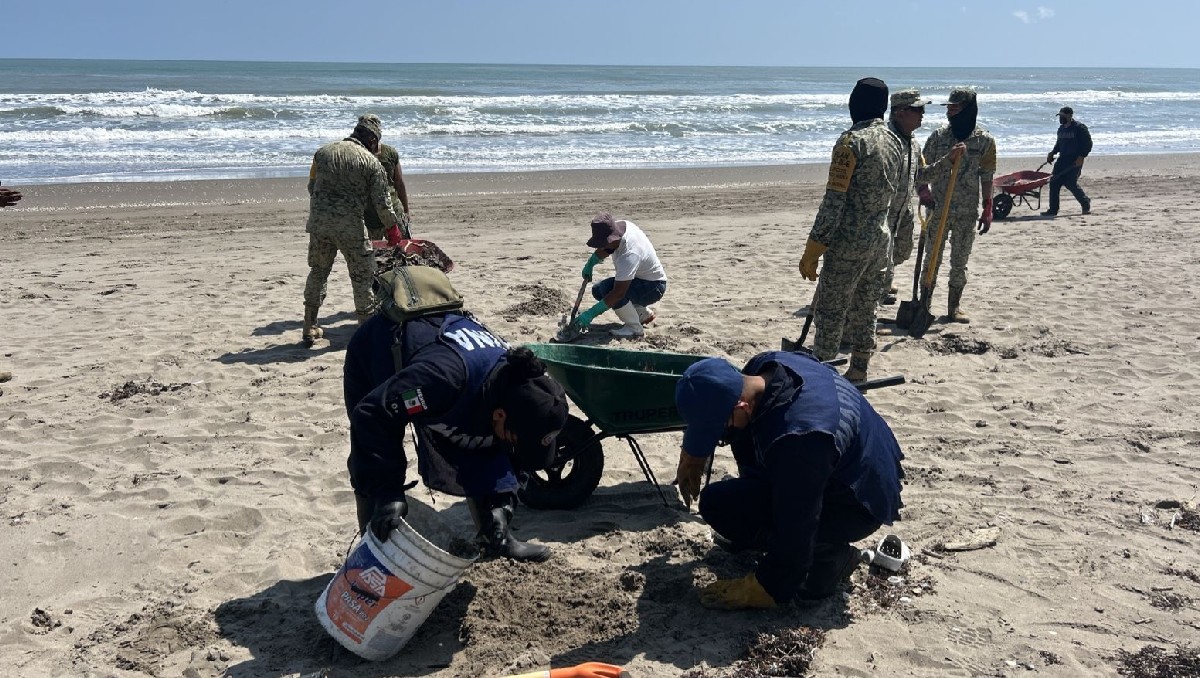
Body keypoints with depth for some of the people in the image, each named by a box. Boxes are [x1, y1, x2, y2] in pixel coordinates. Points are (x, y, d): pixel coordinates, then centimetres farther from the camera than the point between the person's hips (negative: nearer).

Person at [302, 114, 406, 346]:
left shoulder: (323, 152, 13)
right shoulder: (371, 162, -1)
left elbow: (311, 187, 18)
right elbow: (381, 201, -2)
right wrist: (392, 228, 12)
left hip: (318, 221, 5)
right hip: (350, 224, -4)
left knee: (318, 271, 17)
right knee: (362, 275, 8)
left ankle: (310, 328, 21)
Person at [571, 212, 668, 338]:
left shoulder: (630, 254, -38)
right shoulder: (619, 226, -13)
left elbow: (618, 293, -39)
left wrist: (591, 314, -38)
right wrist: (590, 264, 4)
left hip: (654, 287, -10)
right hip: (638, 279, 10)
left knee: (607, 289, -30)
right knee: (597, 290, 4)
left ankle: (634, 327, -12)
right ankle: (643, 312, 14)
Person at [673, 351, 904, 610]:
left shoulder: (796, 440, -39)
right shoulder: (766, 364, -14)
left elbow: (794, 528, -29)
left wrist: (764, 590, -17)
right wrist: (692, 455, 9)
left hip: (858, 506, -9)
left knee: (718, 503, -18)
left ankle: (826, 559, -4)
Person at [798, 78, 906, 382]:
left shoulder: (852, 140, -14)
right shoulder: (894, 141, 7)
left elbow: (833, 201, -18)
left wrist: (811, 252, -16)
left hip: (849, 242, -7)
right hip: (881, 239, 7)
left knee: (829, 314, 0)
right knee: (864, 312, 14)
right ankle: (857, 375, 22)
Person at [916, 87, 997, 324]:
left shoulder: (985, 140, -3)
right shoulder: (938, 136, -4)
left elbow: (986, 178, 3)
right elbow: (924, 175, -5)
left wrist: (987, 211, 1)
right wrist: (948, 158, -21)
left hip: (968, 212, 1)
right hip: (938, 209, 0)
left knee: (960, 262, 9)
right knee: (932, 259, 5)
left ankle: (954, 306, 20)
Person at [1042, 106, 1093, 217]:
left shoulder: (1079, 128, -9)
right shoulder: (1061, 129, 14)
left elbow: (1088, 144, -10)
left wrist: (1081, 157, -19)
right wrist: (1053, 153, 13)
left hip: (1075, 161, -7)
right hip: (1062, 160, 7)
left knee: (1071, 183, -12)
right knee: (1054, 182, -2)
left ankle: (1085, 203, 12)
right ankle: (1053, 209, 2)